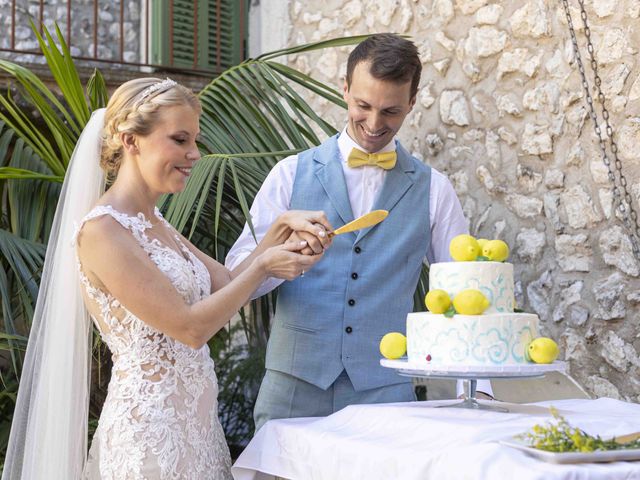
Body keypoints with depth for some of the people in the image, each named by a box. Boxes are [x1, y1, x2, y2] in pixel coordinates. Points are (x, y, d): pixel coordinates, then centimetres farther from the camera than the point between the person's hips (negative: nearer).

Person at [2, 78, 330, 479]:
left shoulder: (153, 224, 11)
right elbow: (190, 327, -18)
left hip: (192, 419, 9)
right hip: (152, 428, -9)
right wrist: (263, 265, -10)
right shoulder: (102, 231, -17)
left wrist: (281, 228, 0)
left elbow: (227, 285, 12)